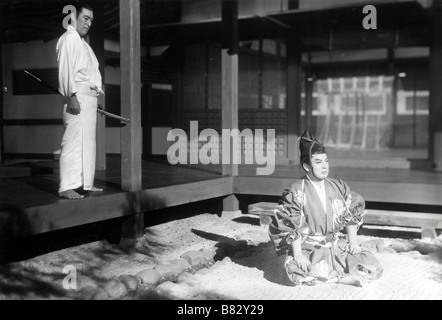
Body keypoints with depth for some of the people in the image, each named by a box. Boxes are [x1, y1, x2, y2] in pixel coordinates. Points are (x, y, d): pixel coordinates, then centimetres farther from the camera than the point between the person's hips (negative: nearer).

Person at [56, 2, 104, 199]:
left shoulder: (82, 42, 24)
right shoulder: (68, 38, -6)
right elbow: (66, 69, -15)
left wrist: (97, 91, 17)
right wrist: (72, 96, -22)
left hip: (89, 98, 10)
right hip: (77, 98, -10)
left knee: (88, 142, 11)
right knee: (74, 141, -14)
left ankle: (86, 183, 18)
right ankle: (66, 187, -14)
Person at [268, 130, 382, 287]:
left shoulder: (338, 187, 5)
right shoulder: (296, 192, -8)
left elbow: (351, 216, 12)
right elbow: (293, 227, -11)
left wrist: (353, 242, 3)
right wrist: (297, 254, -17)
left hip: (337, 245, 4)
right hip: (308, 249, -3)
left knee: (372, 267, -15)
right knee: (294, 272, -34)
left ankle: (326, 275, -5)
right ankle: (343, 277, -14)